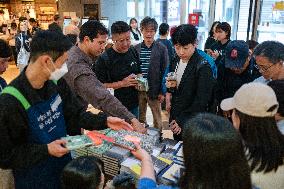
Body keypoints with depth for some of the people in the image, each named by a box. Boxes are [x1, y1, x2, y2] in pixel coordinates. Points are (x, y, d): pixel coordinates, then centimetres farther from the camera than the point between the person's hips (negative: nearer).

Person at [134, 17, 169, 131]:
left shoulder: (161, 49, -4)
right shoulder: (136, 48, 4)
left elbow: (165, 71, -4)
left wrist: (162, 92, -7)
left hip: (154, 90, -2)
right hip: (138, 89, 3)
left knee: (157, 119, 10)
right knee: (140, 117, 15)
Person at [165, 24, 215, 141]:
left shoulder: (203, 67, -19)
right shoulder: (176, 61, 2)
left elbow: (201, 101, -19)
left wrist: (182, 121, -17)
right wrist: (170, 85, -8)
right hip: (175, 118, 6)